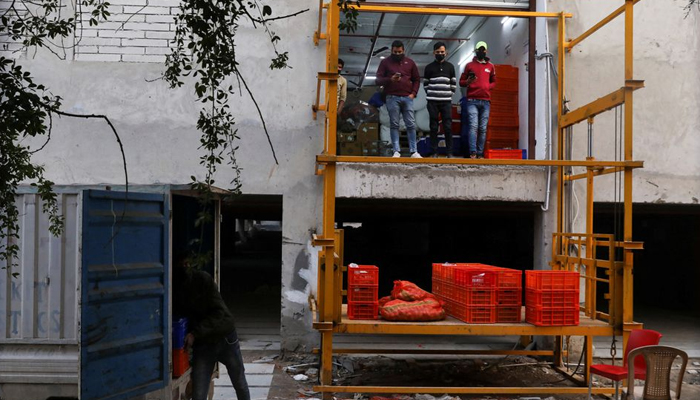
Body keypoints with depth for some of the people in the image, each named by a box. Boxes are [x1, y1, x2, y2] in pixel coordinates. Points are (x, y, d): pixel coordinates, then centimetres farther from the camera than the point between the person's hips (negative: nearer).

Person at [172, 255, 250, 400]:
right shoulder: (173, 289, -9)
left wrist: (195, 333, -27)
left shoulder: (202, 279, -17)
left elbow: (218, 312, -18)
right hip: (201, 344, 2)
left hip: (225, 338, -1)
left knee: (240, 385, 16)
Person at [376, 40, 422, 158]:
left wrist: (413, 93, 2)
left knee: (411, 125, -2)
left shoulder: (410, 62, 14)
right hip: (392, 98, -1)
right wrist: (390, 79, -15)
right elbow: (378, 80, 3)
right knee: (394, 125, -2)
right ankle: (396, 151, 0)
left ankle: (414, 151, 0)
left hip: (407, 98, 2)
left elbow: (417, 79, 16)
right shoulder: (385, 62, 8)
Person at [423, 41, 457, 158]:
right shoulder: (429, 67, 7)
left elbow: (454, 84, 13)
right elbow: (425, 84, 9)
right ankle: (434, 152, 3)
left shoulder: (450, 67, 11)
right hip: (432, 102, -1)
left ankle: (449, 152, 1)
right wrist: (431, 95, 3)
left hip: (446, 101, 1)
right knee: (433, 127, 0)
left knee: (448, 127, -2)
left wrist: (449, 94, 4)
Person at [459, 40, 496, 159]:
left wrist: (488, 87, 4)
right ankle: (473, 153, -19)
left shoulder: (491, 66, 16)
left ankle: (480, 154, 1)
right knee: (473, 126, -15)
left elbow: (493, 82, 25)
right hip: (472, 101, -2)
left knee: (483, 129, -1)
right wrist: (468, 81, -10)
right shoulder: (469, 65, 11)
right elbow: (461, 82, 12)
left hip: (486, 101, 2)